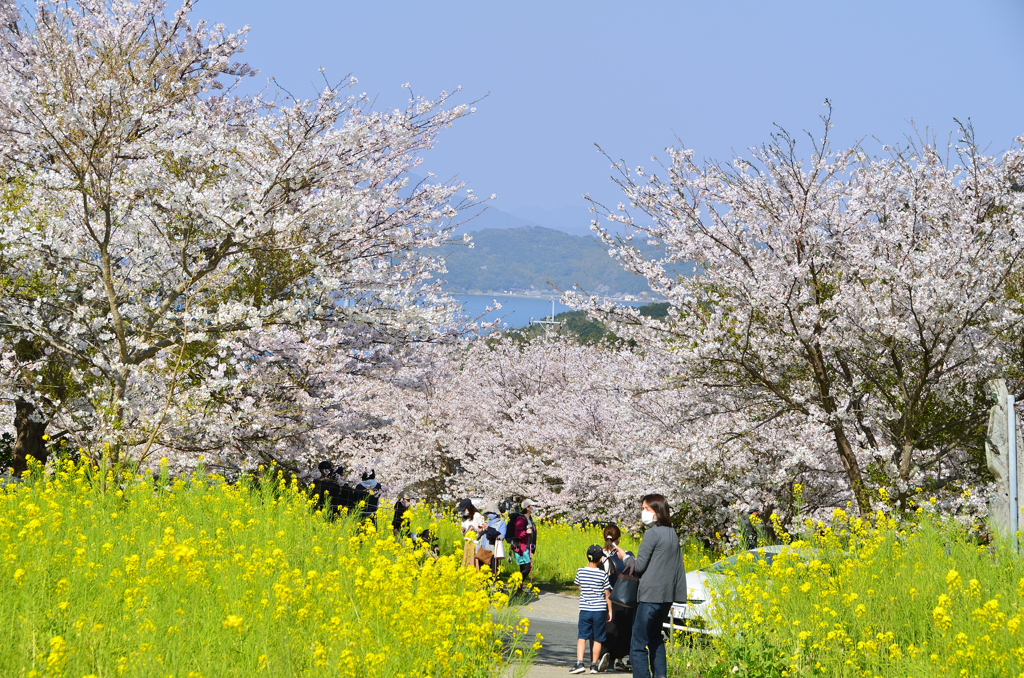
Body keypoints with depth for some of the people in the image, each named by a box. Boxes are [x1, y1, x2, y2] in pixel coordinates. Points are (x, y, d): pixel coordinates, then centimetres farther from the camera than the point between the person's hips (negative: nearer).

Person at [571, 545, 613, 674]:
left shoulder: (581, 572, -3)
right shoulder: (603, 574, -6)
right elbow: (607, 594, 0)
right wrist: (610, 611, 10)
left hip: (585, 610, 0)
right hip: (600, 610, 0)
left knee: (581, 637, 0)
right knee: (597, 639, 9)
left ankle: (579, 663, -15)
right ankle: (594, 665, 13)